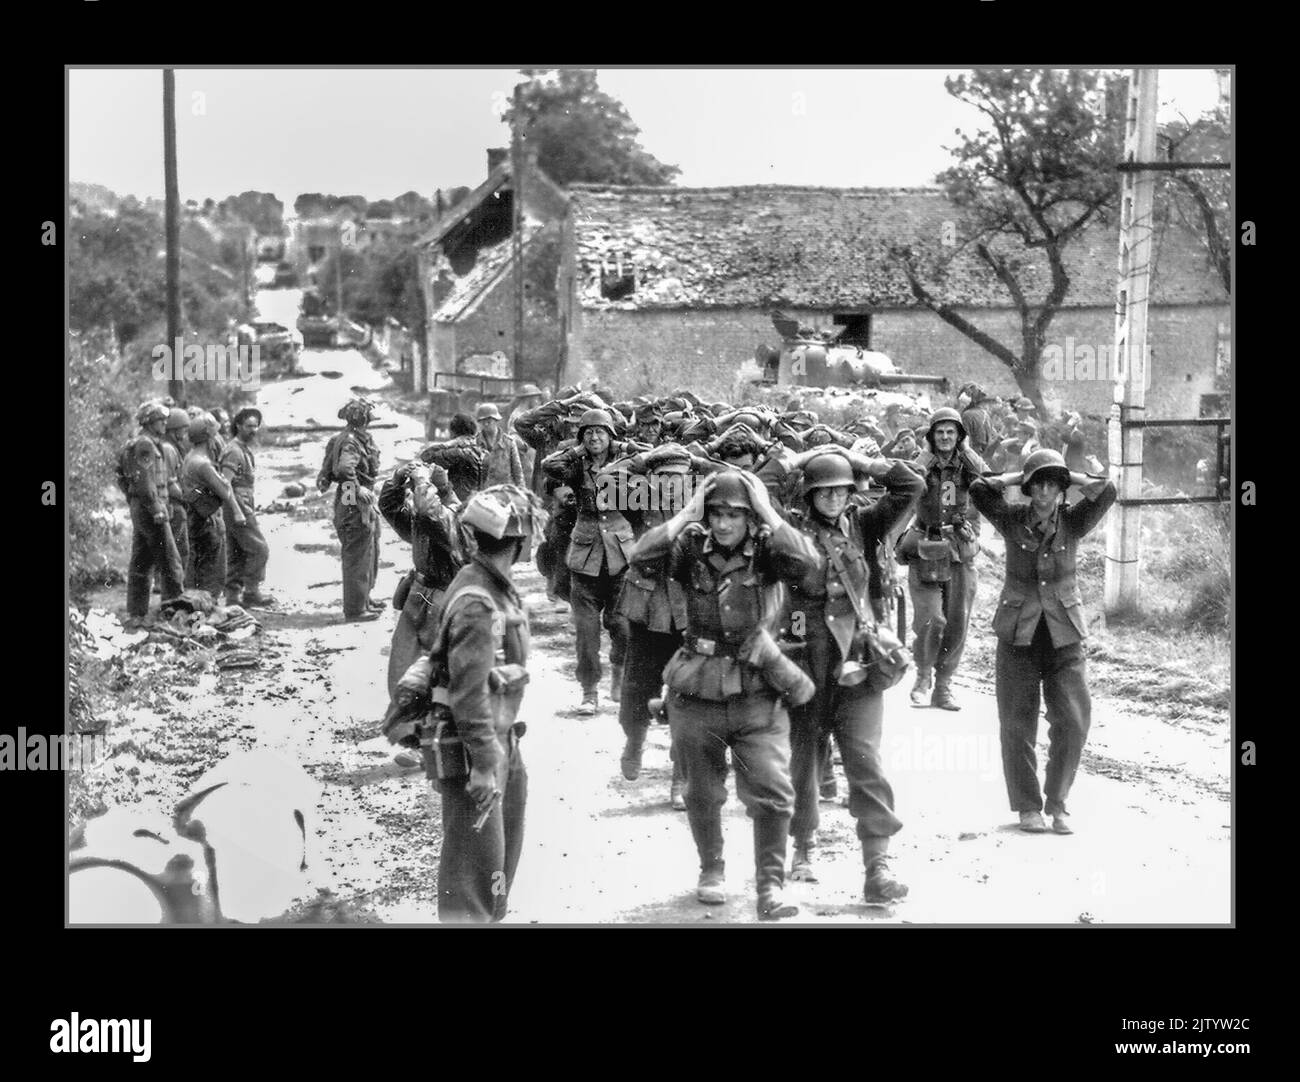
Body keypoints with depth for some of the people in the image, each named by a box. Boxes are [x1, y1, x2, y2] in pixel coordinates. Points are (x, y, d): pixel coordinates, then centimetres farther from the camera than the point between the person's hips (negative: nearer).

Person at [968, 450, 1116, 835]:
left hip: (1064, 635, 1)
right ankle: (1027, 806, 15)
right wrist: (1017, 476, -4)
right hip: (1018, 635, 0)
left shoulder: (1072, 522, 1)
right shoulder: (1012, 520, -1)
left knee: (1073, 721, -3)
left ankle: (1057, 804, 12)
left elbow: (1106, 492, -13)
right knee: (1017, 723, 3)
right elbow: (979, 490, -14)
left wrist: (1069, 475, -2)